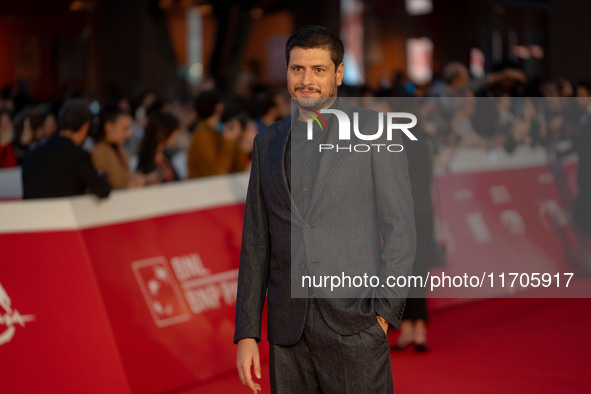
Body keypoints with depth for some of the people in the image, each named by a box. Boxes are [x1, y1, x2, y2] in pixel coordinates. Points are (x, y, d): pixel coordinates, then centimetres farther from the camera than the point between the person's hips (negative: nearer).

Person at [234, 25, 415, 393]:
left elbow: (400, 230, -1)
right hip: (288, 332, 4)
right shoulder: (268, 143, 13)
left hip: (354, 326, -4)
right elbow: (256, 243, 13)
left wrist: (385, 311, -11)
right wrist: (247, 334, 8)